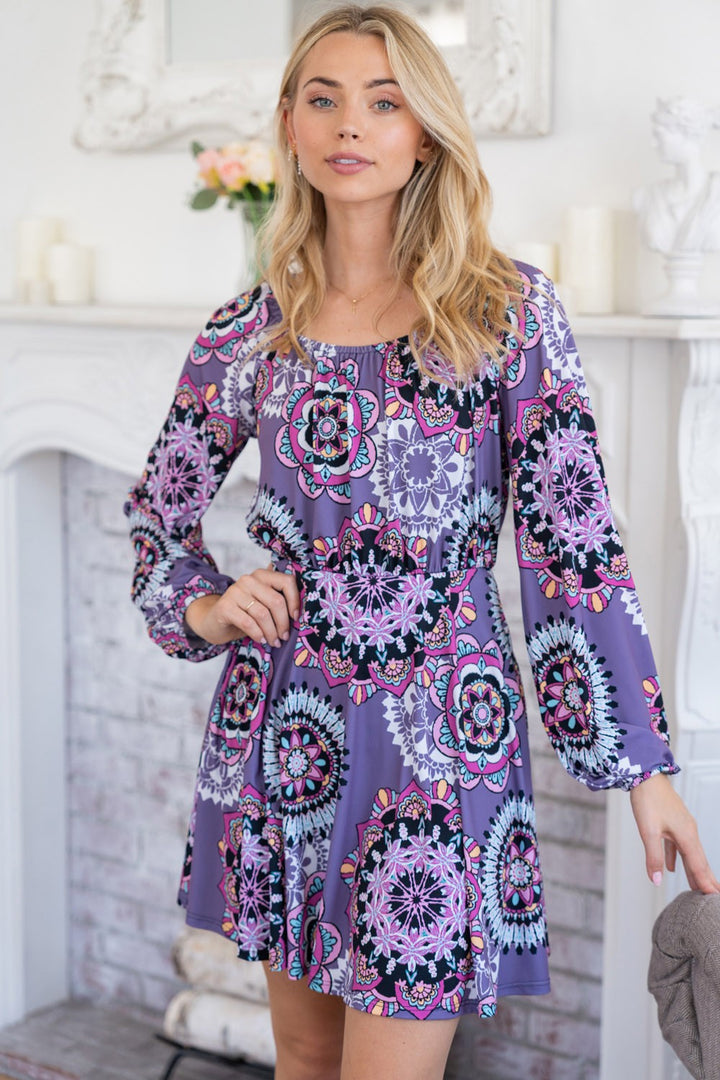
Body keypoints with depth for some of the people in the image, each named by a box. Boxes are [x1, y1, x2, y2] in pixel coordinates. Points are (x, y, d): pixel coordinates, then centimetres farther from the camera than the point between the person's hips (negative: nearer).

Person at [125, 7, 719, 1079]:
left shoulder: (507, 309, -6)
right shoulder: (251, 331, 2)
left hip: (439, 740, -3)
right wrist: (205, 609, -4)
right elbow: (159, 515, 16)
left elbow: (576, 547, -7)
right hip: (283, 734, 4)